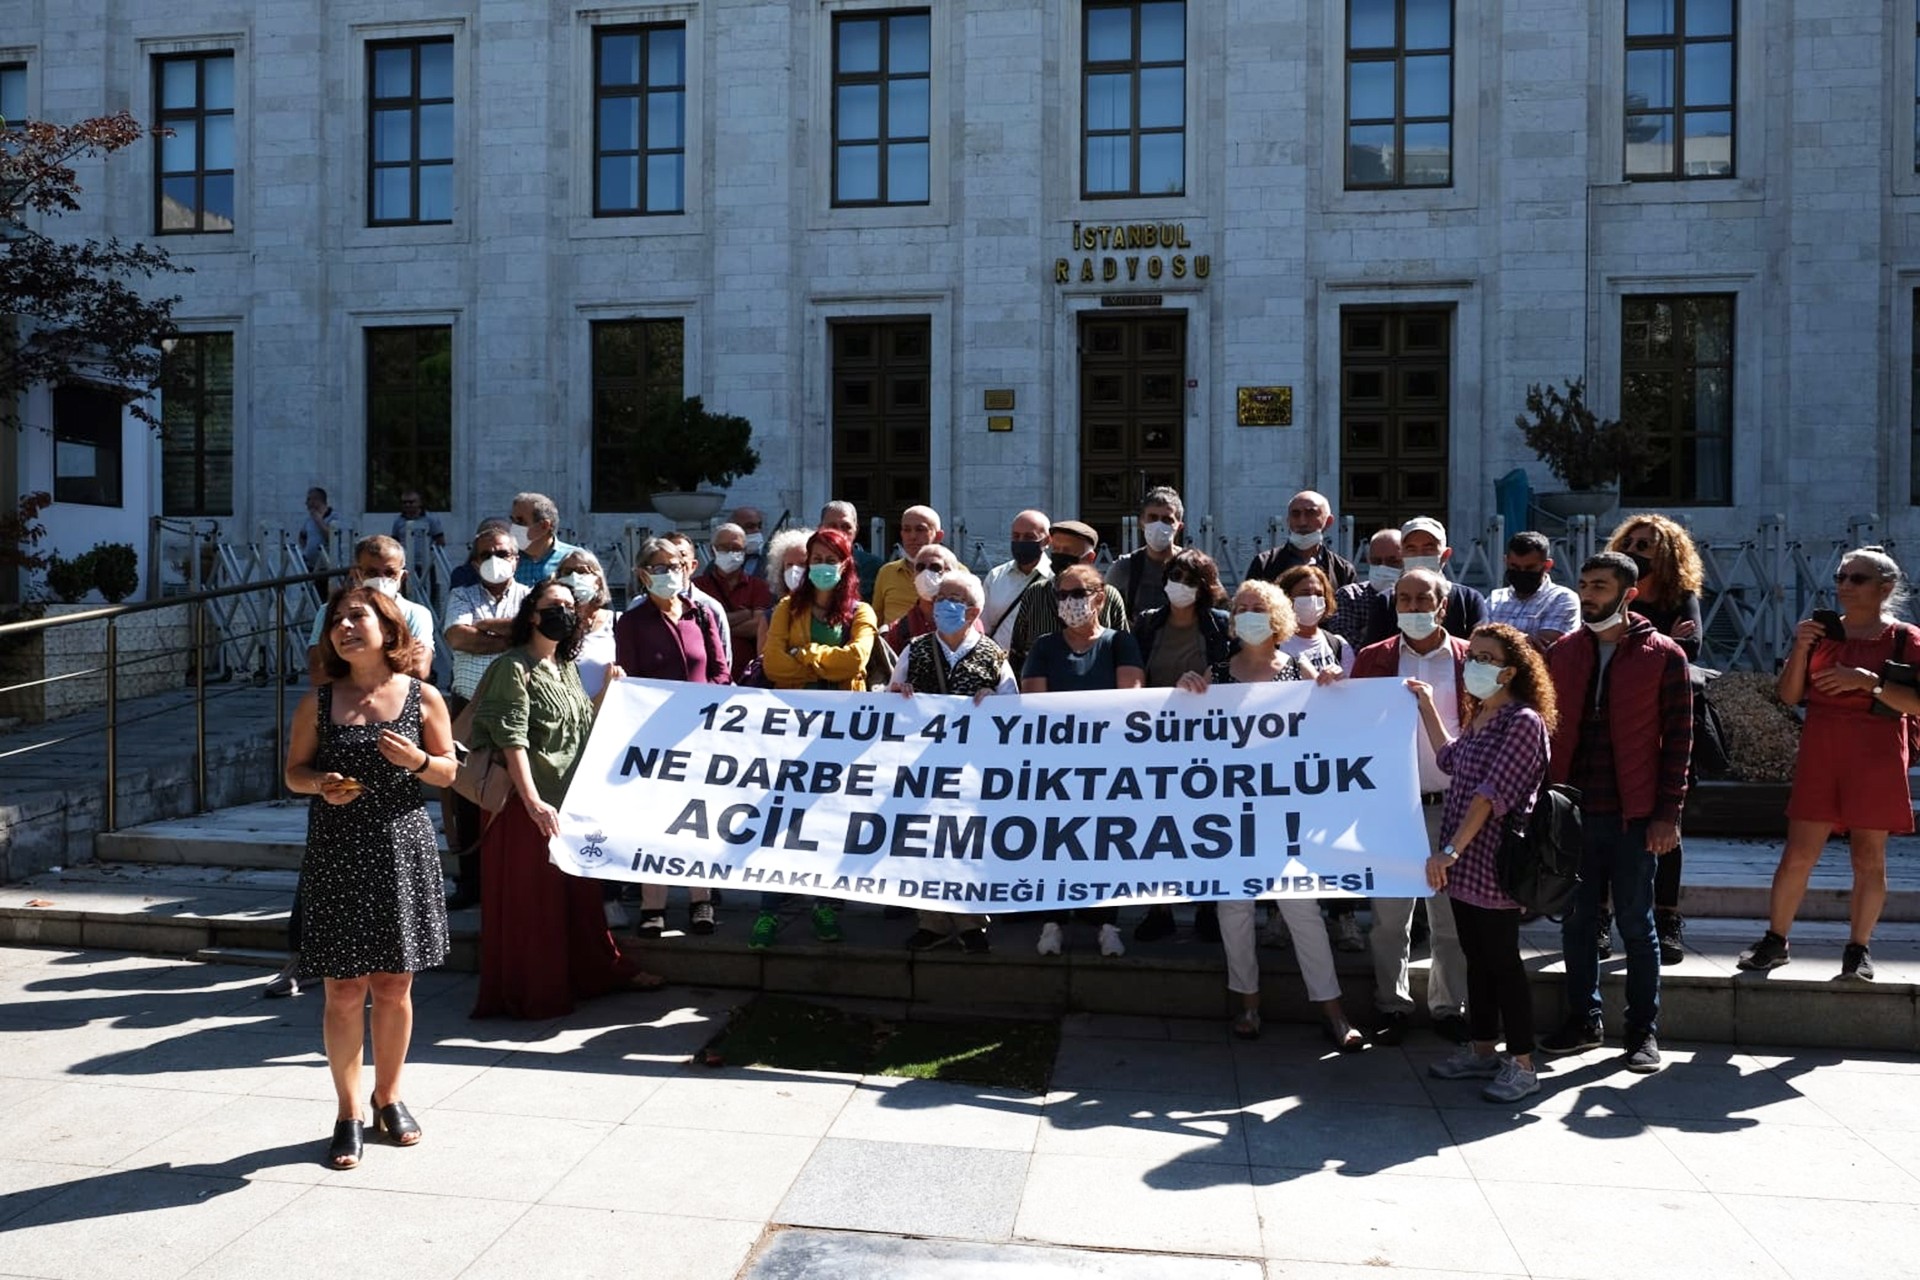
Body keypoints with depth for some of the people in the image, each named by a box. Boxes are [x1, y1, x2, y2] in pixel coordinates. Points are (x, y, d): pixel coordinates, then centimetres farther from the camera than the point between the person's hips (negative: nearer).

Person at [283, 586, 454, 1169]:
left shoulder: (423, 698, 1)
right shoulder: (318, 702, 3)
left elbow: (448, 772, 5)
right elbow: (294, 771, 8)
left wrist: (416, 760, -15)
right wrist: (322, 784, -13)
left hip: (402, 851, 0)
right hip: (337, 855, 0)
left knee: (394, 986, 9)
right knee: (344, 989, 3)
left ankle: (388, 1097, 29)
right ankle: (349, 1113, 18)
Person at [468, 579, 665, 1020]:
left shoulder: (568, 667, 14)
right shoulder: (514, 667, -10)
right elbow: (512, 739, -18)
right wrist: (533, 802, -26)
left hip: (572, 799, 8)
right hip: (530, 805, -7)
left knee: (579, 891, 17)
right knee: (531, 899, 1)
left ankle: (603, 971, 28)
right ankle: (534, 994, 13)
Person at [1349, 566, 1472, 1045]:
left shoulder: (1468, 659, 4)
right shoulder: (1372, 659, 5)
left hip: (1453, 805, 0)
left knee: (1452, 915, 9)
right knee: (1389, 915, 6)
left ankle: (1449, 1006, 23)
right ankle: (1391, 1006, 19)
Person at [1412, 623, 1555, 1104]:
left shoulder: (1523, 721, -15)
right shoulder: (1479, 717, 12)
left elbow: (1491, 792, -22)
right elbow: (1451, 761, 27)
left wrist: (1451, 850, -26)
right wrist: (1427, 708, 24)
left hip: (1493, 864, -8)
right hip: (1464, 864, 8)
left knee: (1502, 960, 0)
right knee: (1477, 957, 15)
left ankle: (1522, 1065, 11)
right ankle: (1481, 1051, 26)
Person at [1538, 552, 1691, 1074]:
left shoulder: (1663, 655, -2)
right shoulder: (1560, 654, 8)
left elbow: (1678, 738, -4)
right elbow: (1544, 731, 10)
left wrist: (1667, 813, -9)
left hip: (1633, 816, -3)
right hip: (1572, 812, 4)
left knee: (1635, 923, 6)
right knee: (1576, 921, 10)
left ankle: (1644, 1030, 18)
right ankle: (1583, 1020, 23)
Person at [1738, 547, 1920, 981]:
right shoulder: (1821, 632, 9)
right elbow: (1789, 695, 6)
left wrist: (1868, 681, -20)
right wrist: (1800, 650, -8)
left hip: (1876, 761, -2)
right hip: (1819, 755, 2)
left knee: (1868, 858, 4)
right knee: (1798, 854, 0)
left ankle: (1858, 949, 15)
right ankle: (1775, 940, 9)